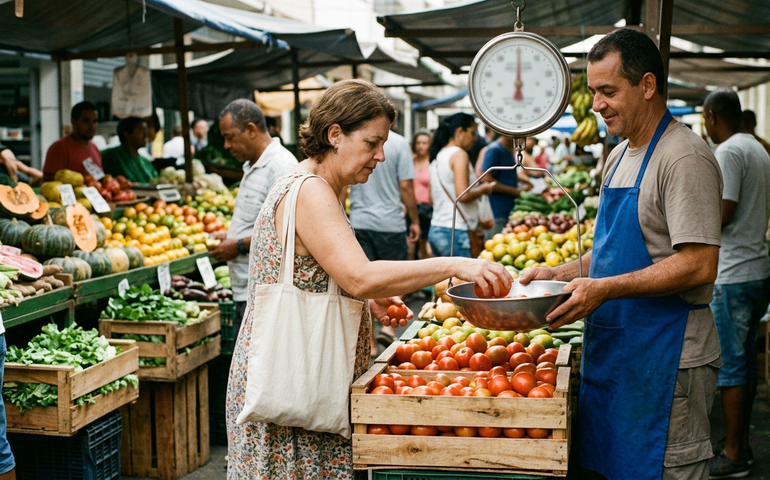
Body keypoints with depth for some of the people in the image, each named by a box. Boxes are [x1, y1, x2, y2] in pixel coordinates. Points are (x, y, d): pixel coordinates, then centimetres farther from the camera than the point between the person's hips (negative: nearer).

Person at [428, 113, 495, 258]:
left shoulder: (438, 156, 16)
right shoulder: (459, 154, -10)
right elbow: (463, 195, -20)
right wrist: (483, 189, -2)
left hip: (435, 230, 9)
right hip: (455, 233, -9)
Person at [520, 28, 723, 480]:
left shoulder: (685, 158, -16)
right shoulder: (620, 157, 14)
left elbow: (699, 266, -22)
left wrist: (605, 288, -24)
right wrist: (560, 274, 8)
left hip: (666, 357, -9)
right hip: (613, 349, 9)